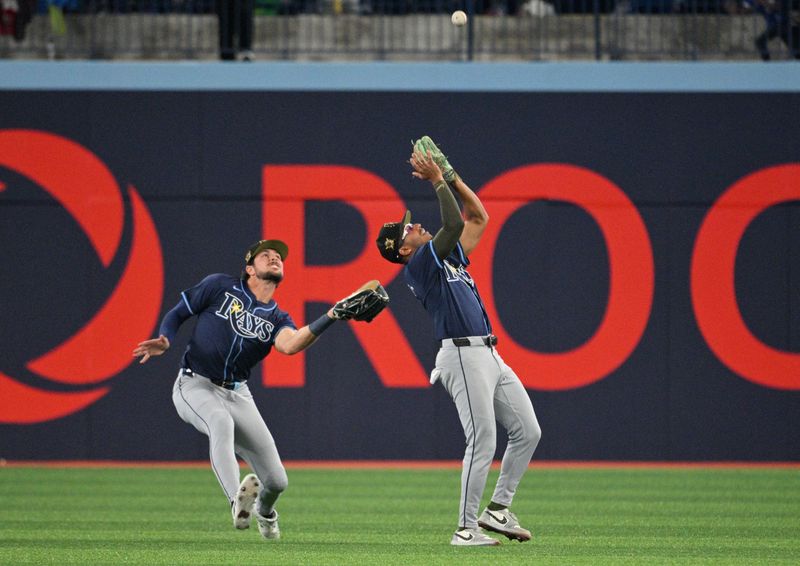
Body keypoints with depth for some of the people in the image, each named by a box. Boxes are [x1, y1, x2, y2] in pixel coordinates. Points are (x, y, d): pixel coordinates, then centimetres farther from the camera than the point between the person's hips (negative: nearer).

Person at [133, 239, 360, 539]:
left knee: (277, 481, -2)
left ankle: (264, 512, 35)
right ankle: (237, 501, -55)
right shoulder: (220, 287, 2)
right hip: (195, 386, -4)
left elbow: (289, 345, -18)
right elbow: (177, 314, 8)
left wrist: (330, 317, -33)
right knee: (221, 421, -40)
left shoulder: (277, 319, 6)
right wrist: (165, 341, -14)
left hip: (237, 395, 4)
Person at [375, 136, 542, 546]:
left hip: (490, 355, 9)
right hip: (464, 355, -9)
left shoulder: (449, 257, 22)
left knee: (528, 432, 7)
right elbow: (454, 223, -16)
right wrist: (437, 181, -9)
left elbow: (477, 218, 25)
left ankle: (498, 510, 13)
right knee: (483, 442, -12)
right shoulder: (419, 264, -4)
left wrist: (450, 176, 19)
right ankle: (466, 528, -6)